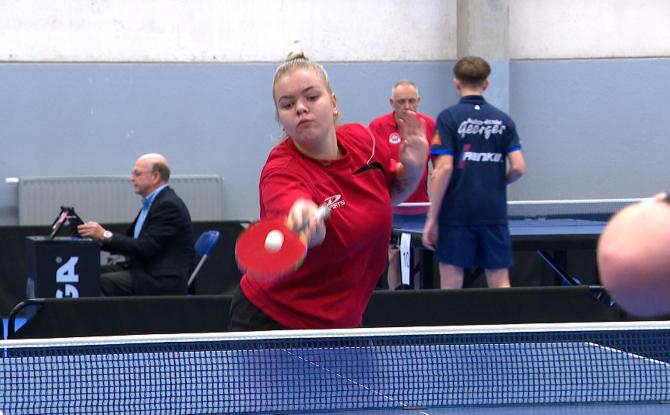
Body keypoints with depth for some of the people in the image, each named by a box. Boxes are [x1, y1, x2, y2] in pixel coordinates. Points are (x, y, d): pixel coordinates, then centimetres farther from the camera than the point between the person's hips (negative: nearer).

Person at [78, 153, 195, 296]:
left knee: (102, 282, -23)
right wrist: (98, 235, 2)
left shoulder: (169, 205, -14)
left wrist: (105, 235, -22)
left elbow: (145, 247, -22)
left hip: (164, 279, -10)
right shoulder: (153, 202, 18)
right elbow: (130, 240, 15)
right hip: (147, 269, 10)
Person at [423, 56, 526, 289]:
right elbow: (518, 167, -1)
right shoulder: (502, 120, 6)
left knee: (451, 286, 1)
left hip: (457, 215, -3)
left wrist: (431, 218, -8)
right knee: (501, 285, 4)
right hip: (494, 214, 3)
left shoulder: (449, 117, -4)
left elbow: (444, 168, -11)